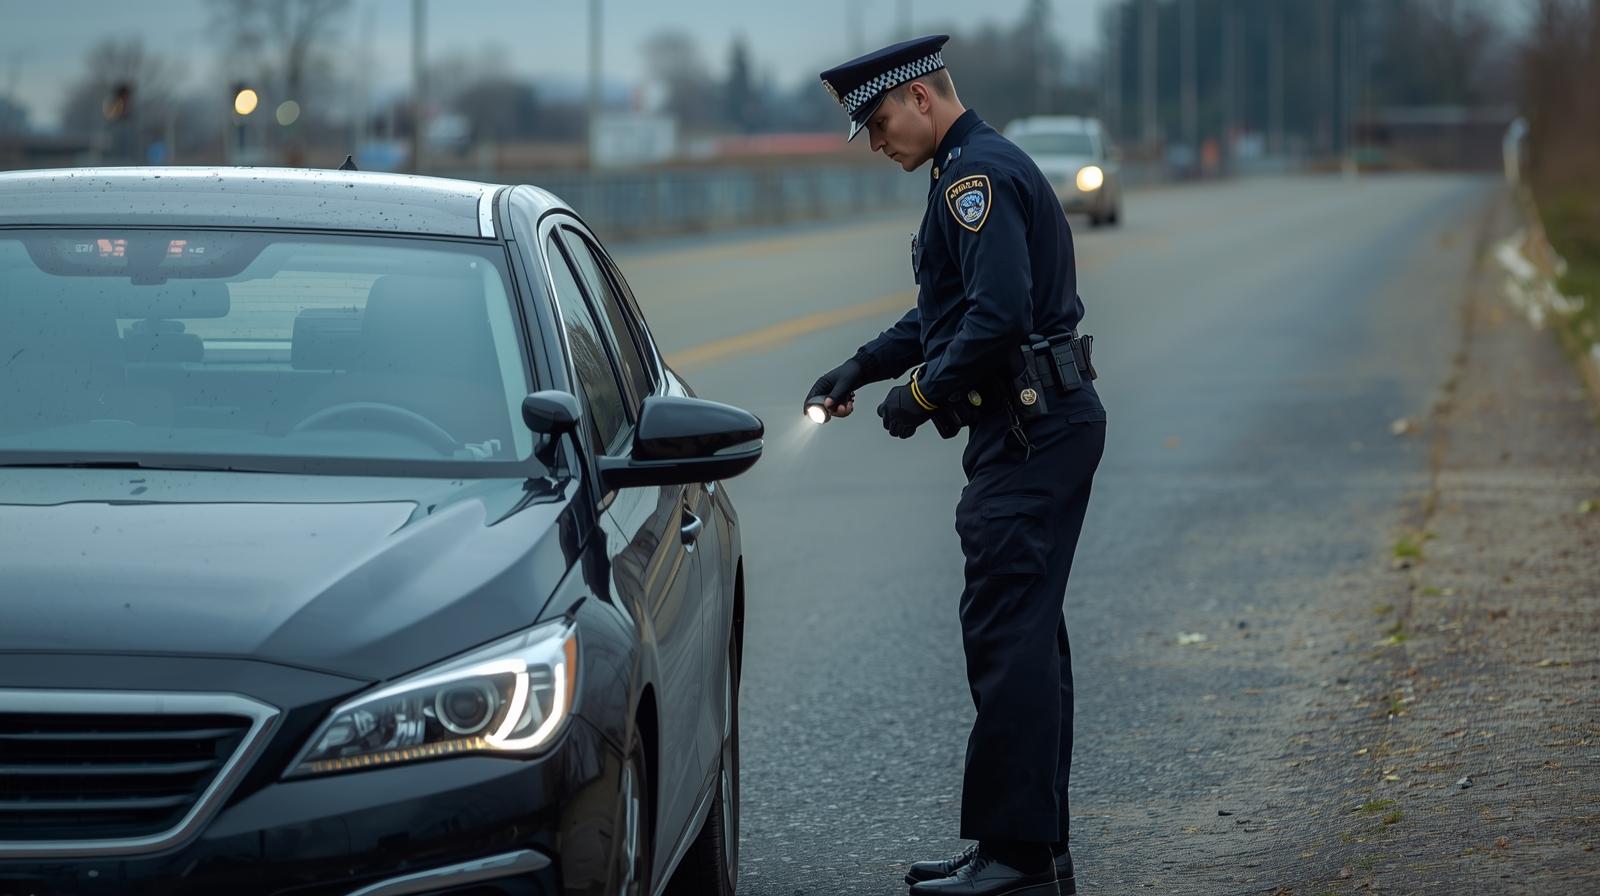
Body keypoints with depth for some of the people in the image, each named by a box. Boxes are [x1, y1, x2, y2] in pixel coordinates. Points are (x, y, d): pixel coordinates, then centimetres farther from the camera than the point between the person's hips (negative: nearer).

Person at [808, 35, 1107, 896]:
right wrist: (863, 366, 19)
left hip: (1030, 434, -11)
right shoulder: (980, 168, 19)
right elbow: (948, 311, 28)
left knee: (1008, 638, -9)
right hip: (1032, 431, 11)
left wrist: (924, 393, -14)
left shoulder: (978, 176, -15)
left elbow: (999, 314, -25)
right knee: (1022, 638, 13)